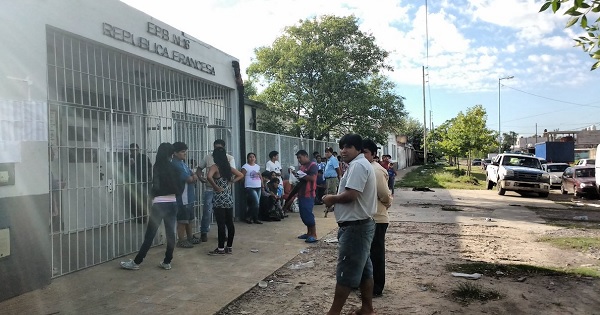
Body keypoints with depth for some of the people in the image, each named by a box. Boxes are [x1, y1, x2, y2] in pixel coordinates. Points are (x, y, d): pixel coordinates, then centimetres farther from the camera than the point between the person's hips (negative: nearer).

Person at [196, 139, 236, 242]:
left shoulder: (229, 158, 1)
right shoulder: (208, 157, 6)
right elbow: (199, 168, 14)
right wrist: (200, 177, -5)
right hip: (209, 189, 0)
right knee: (207, 211, -1)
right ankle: (204, 233, 13)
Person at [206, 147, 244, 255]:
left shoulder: (215, 167, -9)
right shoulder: (229, 167, 9)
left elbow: (209, 177, -28)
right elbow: (241, 175, 17)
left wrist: (216, 186, -16)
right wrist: (231, 182, 10)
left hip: (219, 200, -6)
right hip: (229, 199, 6)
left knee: (221, 224, -1)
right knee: (230, 223, 10)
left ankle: (221, 248, 6)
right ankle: (229, 247, 19)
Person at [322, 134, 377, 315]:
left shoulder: (358, 165, -17)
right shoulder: (360, 165, 18)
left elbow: (351, 194, -26)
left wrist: (331, 198, -10)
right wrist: (336, 199, 6)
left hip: (355, 226, -11)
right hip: (361, 224, 11)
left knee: (346, 272, -2)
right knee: (363, 269, 16)